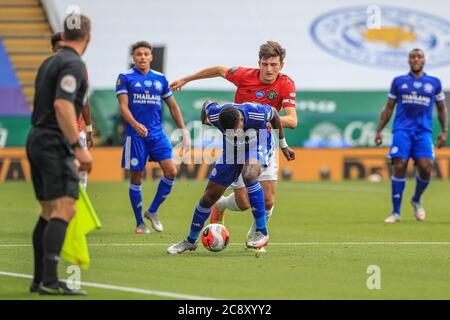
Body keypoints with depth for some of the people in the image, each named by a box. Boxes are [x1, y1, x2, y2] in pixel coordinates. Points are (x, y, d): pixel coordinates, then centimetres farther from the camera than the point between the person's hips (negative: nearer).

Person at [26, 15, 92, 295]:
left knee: (49, 213, 13)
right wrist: (79, 147, -23)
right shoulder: (73, 64, -11)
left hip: (37, 141, 10)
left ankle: (40, 280, 14)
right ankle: (50, 280, -24)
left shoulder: (50, 62, 17)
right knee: (64, 209, -15)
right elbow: (62, 105, -22)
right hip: (55, 144, -10)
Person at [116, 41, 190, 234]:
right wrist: (135, 124, -26)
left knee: (171, 171, -11)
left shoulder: (160, 79, 12)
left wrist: (183, 131, 11)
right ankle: (140, 223, 13)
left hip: (157, 134, 3)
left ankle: (152, 211, 7)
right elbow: (123, 106, -9)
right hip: (135, 135, -3)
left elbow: (172, 106, 18)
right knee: (136, 177, 1)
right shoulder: (125, 78, 1)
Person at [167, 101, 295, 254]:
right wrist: (204, 119, 16)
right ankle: (190, 241, 23)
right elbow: (208, 104, -4)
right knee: (209, 196, 2)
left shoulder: (258, 113, -36)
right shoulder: (215, 115, -30)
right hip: (232, 150, 4)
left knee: (249, 175, -37)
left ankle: (262, 233, -29)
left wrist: (283, 145, -1)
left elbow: (274, 113, -12)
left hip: (258, 145, -4)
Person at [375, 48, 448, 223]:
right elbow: (388, 108, 15)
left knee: (425, 167, -14)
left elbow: (442, 108, 20)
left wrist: (444, 131, 9)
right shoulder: (399, 82, 12)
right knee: (399, 167, -12)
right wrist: (379, 130, 6)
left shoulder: (434, 82, 13)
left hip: (423, 131, 1)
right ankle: (396, 212, -4)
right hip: (402, 130, 0)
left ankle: (417, 200, 16)